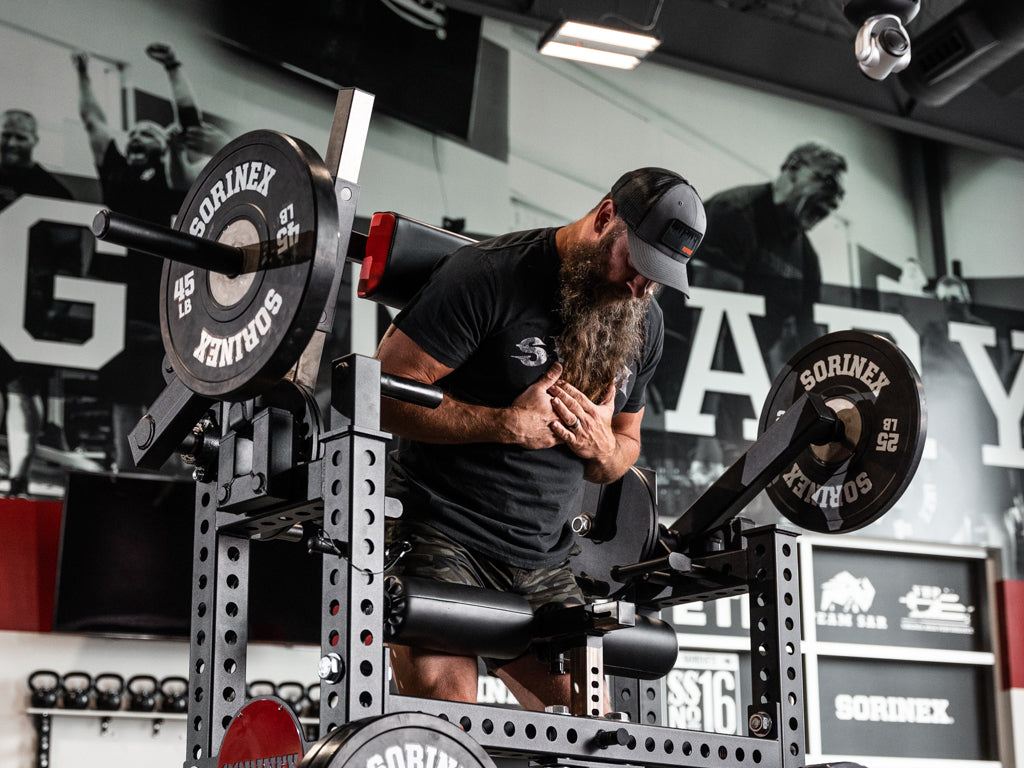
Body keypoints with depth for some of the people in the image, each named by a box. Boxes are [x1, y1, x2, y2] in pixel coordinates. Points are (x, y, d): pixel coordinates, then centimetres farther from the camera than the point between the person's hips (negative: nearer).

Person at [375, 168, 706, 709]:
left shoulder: (644, 324, 9)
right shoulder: (492, 276, -12)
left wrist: (604, 448, -5)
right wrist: (507, 424, -19)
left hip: (543, 565, 7)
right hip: (441, 540, -6)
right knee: (446, 700, -25)